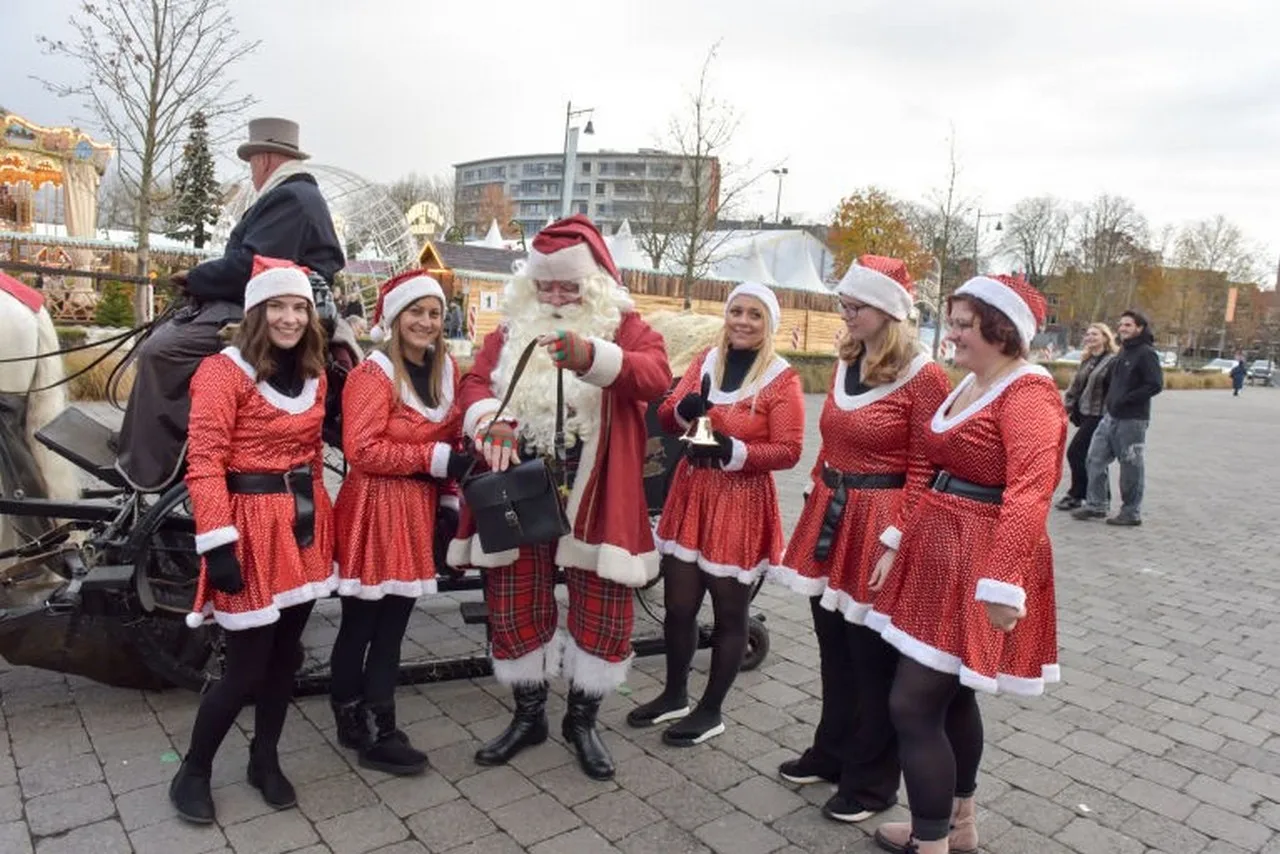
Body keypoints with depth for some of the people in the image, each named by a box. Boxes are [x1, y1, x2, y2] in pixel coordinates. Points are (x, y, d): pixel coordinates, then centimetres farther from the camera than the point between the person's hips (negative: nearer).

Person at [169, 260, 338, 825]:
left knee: (285, 656, 15)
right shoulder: (225, 372, -11)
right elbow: (204, 464, -17)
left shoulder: (313, 376, 10)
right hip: (253, 525, -6)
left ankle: (265, 761, 34)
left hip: (304, 525, 7)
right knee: (247, 667, 1)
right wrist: (217, 543, -22)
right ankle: (193, 772, 25)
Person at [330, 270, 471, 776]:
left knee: (391, 629, 15)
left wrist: (452, 501, 10)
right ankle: (358, 726, 20)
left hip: (418, 511, 7)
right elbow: (361, 450, -20)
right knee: (360, 626, 6)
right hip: (374, 511, -7)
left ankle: (376, 730, 27)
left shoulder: (446, 371, 10)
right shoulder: (373, 374, -12)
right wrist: (435, 458, -19)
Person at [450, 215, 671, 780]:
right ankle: (528, 717, 34)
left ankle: (582, 721, 29)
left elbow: (656, 376, -20)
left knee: (602, 609, 5)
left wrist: (594, 358, -39)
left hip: (593, 500, -2)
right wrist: (493, 422, -23)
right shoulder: (512, 330, 10)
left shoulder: (624, 326, 0)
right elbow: (475, 383, 0)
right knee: (514, 608, 11)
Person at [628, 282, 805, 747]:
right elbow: (667, 418, 7)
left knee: (729, 612, 10)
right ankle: (674, 695, 34)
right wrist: (684, 409, -16)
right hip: (690, 494, 5)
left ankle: (711, 711, 27)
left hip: (742, 504, -5)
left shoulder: (782, 379, -8)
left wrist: (733, 450, -27)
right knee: (678, 605, 13)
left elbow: (788, 451, -13)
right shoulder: (705, 361, 7)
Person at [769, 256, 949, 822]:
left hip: (879, 525, -7)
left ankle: (871, 781, 25)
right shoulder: (845, 365, 10)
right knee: (833, 648, 18)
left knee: (874, 660, 7)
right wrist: (816, 505, 14)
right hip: (829, 518, 7)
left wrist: (895, 539, -18)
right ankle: (832, 752, 37)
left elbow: (924, 470, -14)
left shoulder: (924, 377, -12)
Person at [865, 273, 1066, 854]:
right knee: (950, 694, 20)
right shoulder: (968, 386, 12)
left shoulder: (1028, 392, -16)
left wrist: (1003, 580, -35)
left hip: (979, 559, -10)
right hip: (939, 550, 10)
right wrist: (899, 541, 10)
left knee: (913, 704, -6)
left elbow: (1029, 492, -28)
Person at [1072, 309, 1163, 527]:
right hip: (1111, 416, 8)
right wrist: (1111, 400, 8)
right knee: (1095, 459, 8)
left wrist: (1125, 399, -18)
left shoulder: (1146, 353, -11)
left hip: (1132, 419, -8)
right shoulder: (1123, 351, 14)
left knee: (1130, 466, 2)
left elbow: (1155, 385, -18)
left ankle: (1131, 512, 13)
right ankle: (1096, 505, 17)